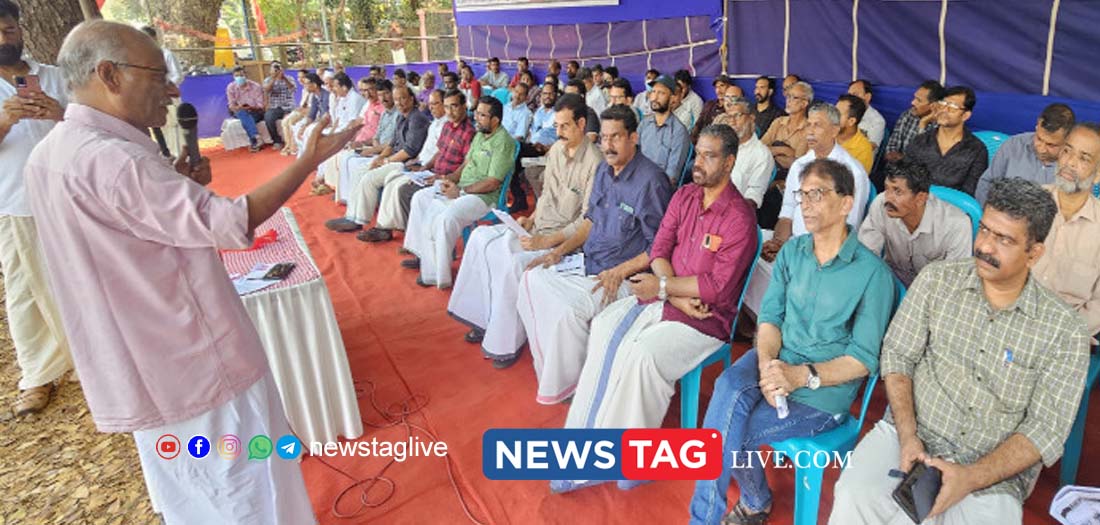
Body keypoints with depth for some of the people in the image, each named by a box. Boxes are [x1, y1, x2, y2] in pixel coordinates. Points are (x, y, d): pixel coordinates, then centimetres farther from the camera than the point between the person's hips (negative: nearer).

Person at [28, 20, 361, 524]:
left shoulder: (51, 153, 6)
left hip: (143, 365, 10)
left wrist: (175, 186, 3)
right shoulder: (111, 159, -26)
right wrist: (308, 160, -21)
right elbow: (228, 222, -27)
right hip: (195, 364, -9)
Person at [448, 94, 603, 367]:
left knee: (513, 261, -29)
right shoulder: (556, 149, 7)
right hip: (540, 226, 9)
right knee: (481, 237, -5)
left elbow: (588, 220, -20)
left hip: (566, 238, -8)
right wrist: (531, 219, 4)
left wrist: (547, 241, -24)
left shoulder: (594, 162, -18)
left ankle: (507, 341, -9)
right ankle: (485, 320, 4)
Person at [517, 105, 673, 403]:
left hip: (625, 276, -9)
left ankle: (567, 385, 0)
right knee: (532, 280, -3)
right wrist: (560, 250, 7)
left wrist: (618, 272, -21)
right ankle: (548, 369, 8)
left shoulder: (651, 182, -18)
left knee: (570, 308, -28)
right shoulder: (604, 171, 8)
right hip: (589, 263, 9)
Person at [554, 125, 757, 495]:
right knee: (603, 328, -15)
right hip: (663, 296, 7)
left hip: (707, 316, -6)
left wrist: (663, 288, -13)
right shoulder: (684, 196, 8)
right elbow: (659, 249, 4)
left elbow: (718, 285, -17)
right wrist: (676, 294, -12)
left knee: (641, 354, -28)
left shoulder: (740, 217, -13)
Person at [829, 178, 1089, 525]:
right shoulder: (937, 279, 0)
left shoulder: (1065, 331, -4)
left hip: (994, 471, 0)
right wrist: (907, 436, -12)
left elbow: (1045, 430, -5)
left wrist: (971, 477, -19)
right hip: (908, 435, 0)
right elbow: (897, 356, 1)